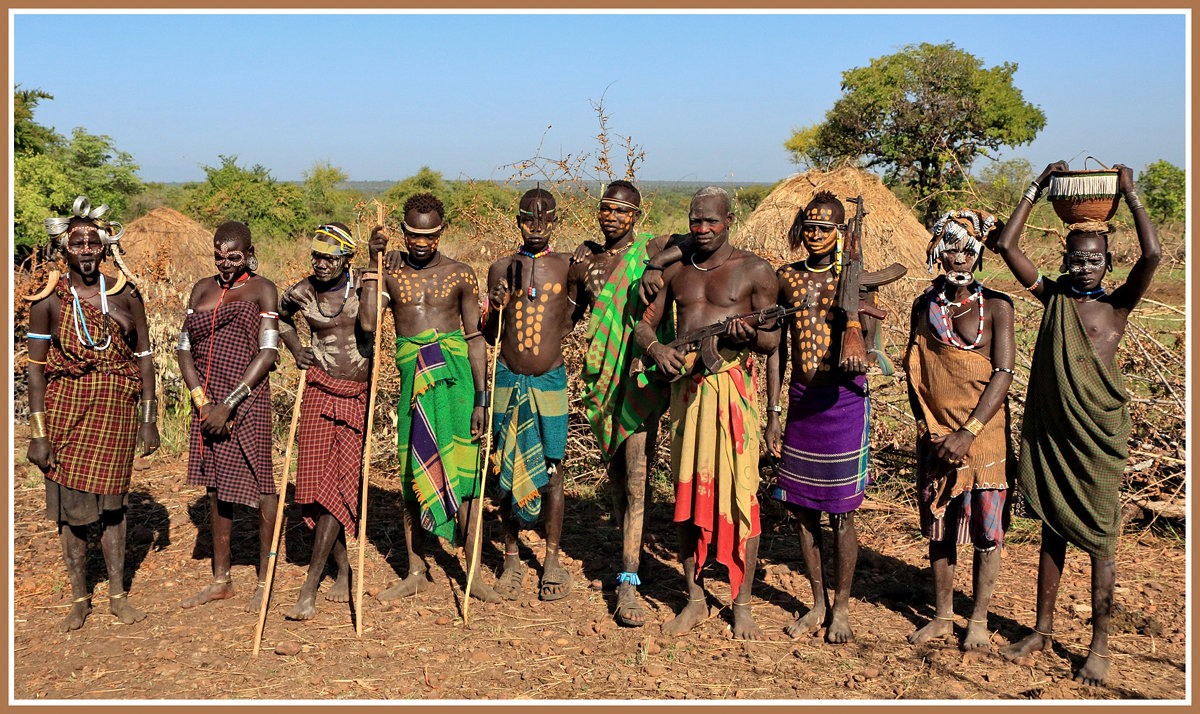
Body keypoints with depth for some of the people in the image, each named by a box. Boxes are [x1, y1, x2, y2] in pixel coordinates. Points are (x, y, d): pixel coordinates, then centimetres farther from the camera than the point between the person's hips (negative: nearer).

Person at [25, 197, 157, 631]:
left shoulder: (125, 295, 0)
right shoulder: (47, 302, -4)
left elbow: (145, 357, 4)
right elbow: (35, 369, -3)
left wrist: (149, 421, 2)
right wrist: (37, 433, -7)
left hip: (116, 408, 1)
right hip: (65, 409, 0)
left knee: (110, 502, 9)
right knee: (69, 506, 6)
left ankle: (118, 594, 22)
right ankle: (79, 599, 21)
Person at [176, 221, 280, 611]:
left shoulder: (262, 289, -2)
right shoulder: (202, 289, 13)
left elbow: (268, 353, -10)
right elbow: (184, 349, 9)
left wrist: (229, 405, -15)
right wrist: (202, 402, -5)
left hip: (247, 400, -5)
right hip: (206, 401, 5)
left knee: (258, 485, 0)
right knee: (216, 487, 12)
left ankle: (265, 579, 13)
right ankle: (221, 580, 24)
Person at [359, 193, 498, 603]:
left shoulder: (460, 275, 4)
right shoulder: (392, 276, 8)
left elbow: (475, 338, 4)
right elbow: (368, 322, -9)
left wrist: (480, 398, -2)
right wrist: (373, 262, -8)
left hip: (454, 377, -2)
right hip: (413, 381, 2)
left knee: (463, 472, -2)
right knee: (413, 475, 8)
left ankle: (473, 573, 9)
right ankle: (416, 573, 21)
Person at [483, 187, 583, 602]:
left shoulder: (567, 266, 4)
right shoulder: (501, 269, 6)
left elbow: (568, 322, 5)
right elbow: (489, 337, 10)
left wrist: (583, 281, -6)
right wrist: (494, 310, -11)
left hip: (550, 380, -1)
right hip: (508, 380, 1)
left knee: (552, 469, 2)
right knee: (506, 470, 5)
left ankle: (552, 559, 16)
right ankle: (512, 559, 20)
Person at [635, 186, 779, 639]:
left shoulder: (754, 270, 2)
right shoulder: (676, 271, 15)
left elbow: (773, 340, 1)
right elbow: (643, 324, 16)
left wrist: (747, 336, -22)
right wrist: (655, 347, -6)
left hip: (733, 386, -4)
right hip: (685, 386, 4)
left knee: (739, 492, -2)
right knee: (688, 492, 7)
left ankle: (742, 604, 11)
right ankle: (694, 598, 20)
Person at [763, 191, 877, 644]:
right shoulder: (787, 278, 8)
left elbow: (869, 340, -9)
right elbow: (777, 348, 10)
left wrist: (859, 355, -35)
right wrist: (772, 415, 8)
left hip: (843, 399, -4)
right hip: (800, 399, 4)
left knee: (840, 512, 1)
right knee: (801, 508, 9)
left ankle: (842, 608, 19)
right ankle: (818, 605, 25)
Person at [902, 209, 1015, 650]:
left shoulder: (995, 307, -5)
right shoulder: (924, 306, 6)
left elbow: (1003, 374, -11)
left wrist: (969, 432, -17)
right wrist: (924, 425, 0)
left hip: (983, 431, -3)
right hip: (935, 435, 3)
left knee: (986, 527, 3)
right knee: (938, 524, 10)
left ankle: (978, 620, 18)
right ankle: (942, 615, 24)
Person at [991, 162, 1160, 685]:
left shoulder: (1118, 304, -1)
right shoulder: (1052, 297, 6)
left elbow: (1153, 255, -18)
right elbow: (1006, 245, 0)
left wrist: (1130, 194, -9)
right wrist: (1036, 189, 2)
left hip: (1098, 433, -3)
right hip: (1049, 429, 3)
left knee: (1099, 541, 4)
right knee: (1052, 531, 13)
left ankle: (1100, 645, 16)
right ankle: (1043, 629, 25)